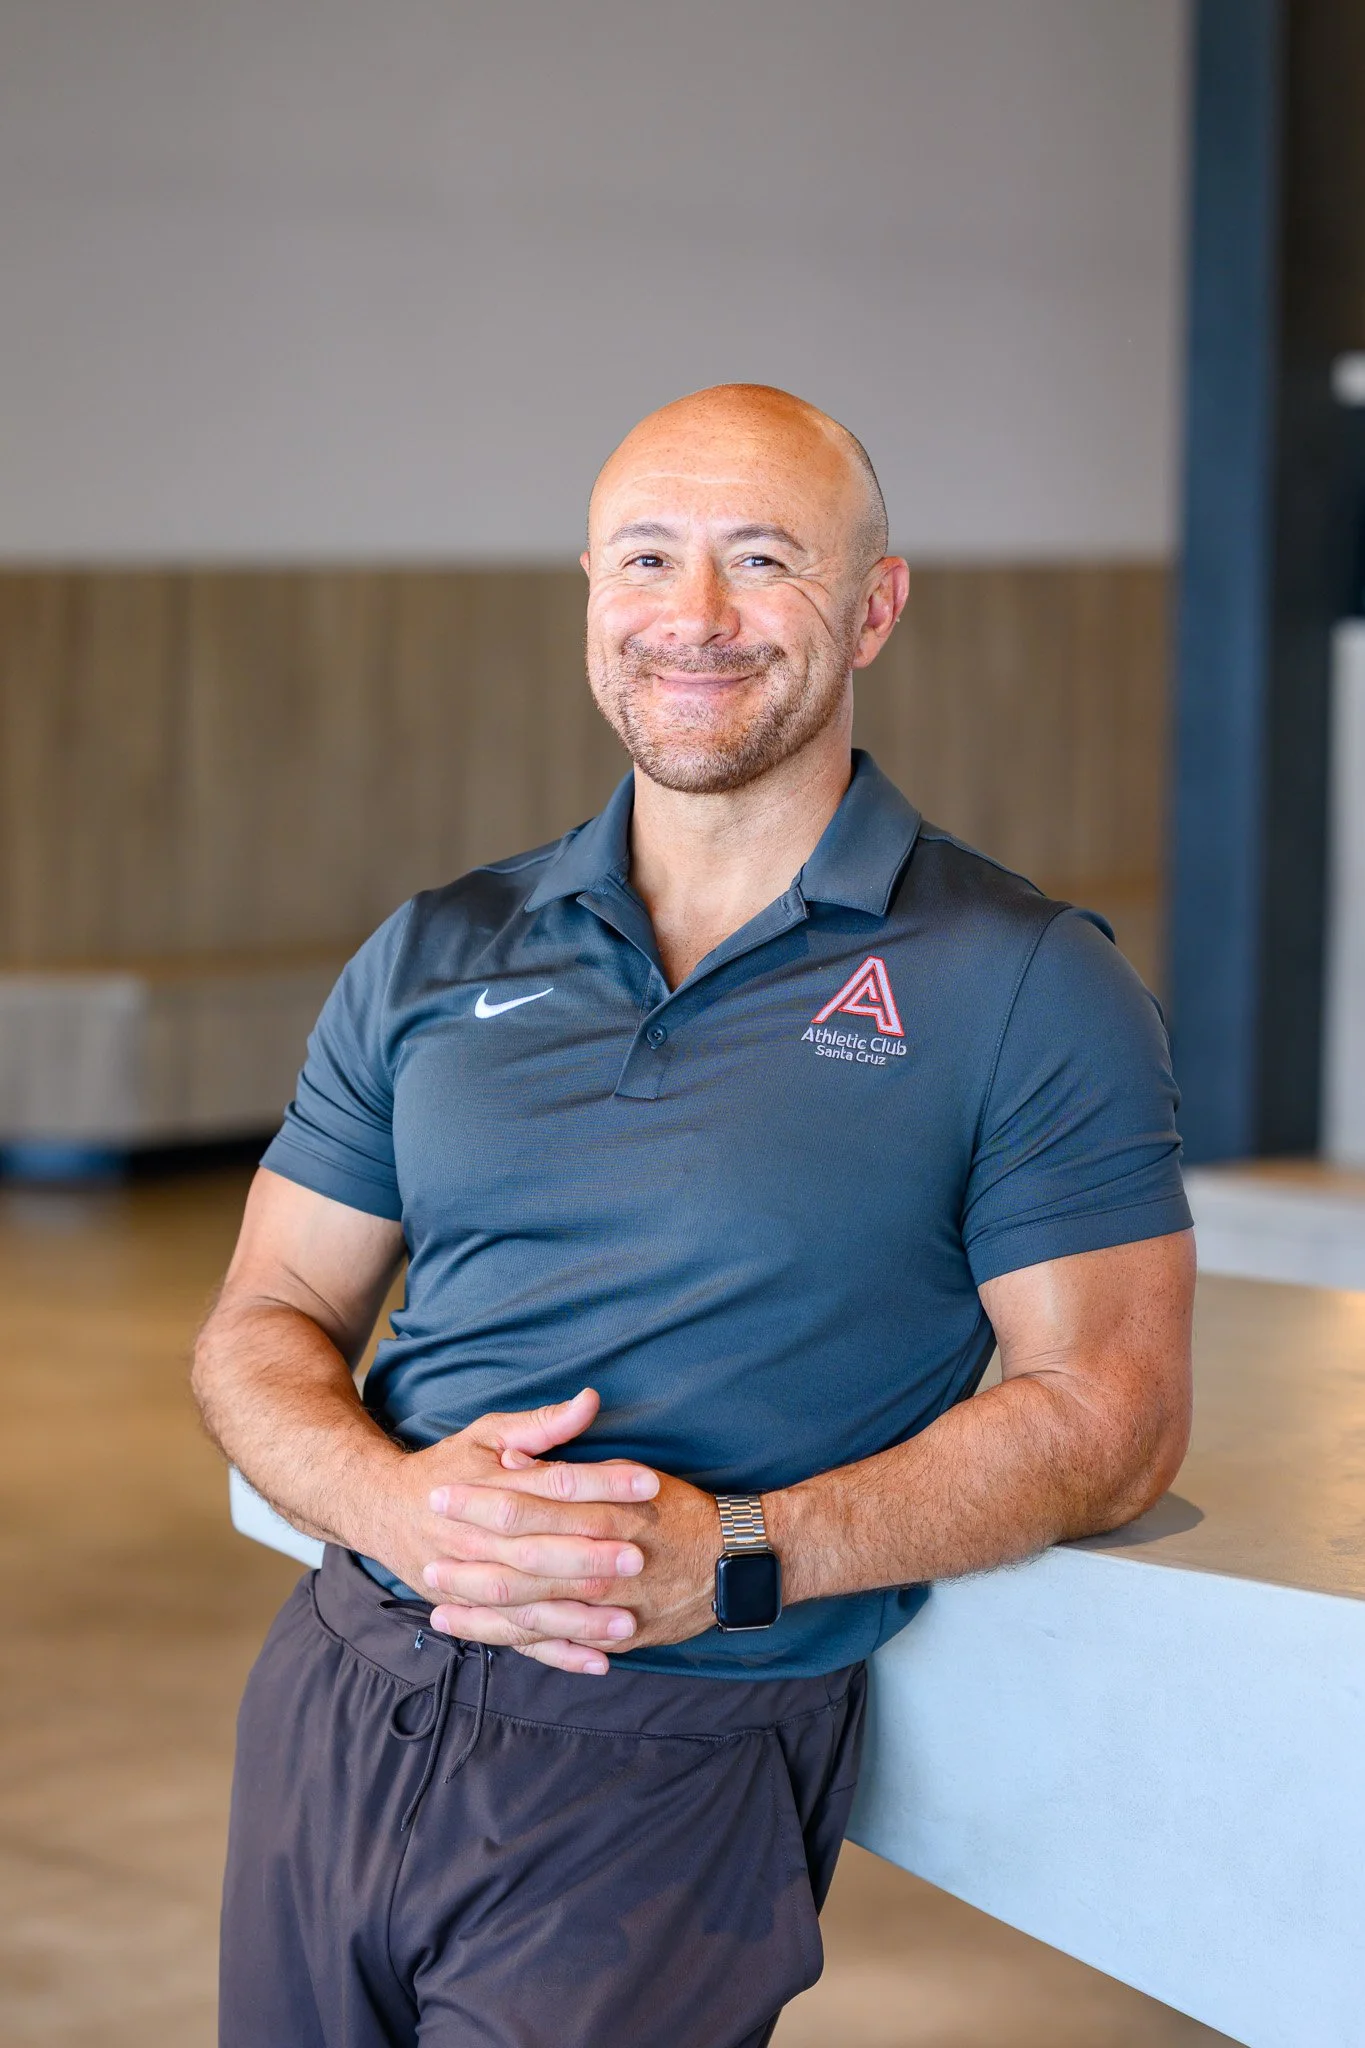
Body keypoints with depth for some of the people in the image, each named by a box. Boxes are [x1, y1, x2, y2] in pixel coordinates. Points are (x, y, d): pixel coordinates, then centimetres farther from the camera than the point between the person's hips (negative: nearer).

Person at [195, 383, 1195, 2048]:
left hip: (669, 1769, -4)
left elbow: (1111, 1413, -5)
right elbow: (263, 1331, 11)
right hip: (337, 1705, 4)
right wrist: (400, 1502, -12)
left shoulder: (1025, 985, 0)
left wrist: (738, 1555, -18)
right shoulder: (436, 960, 12)